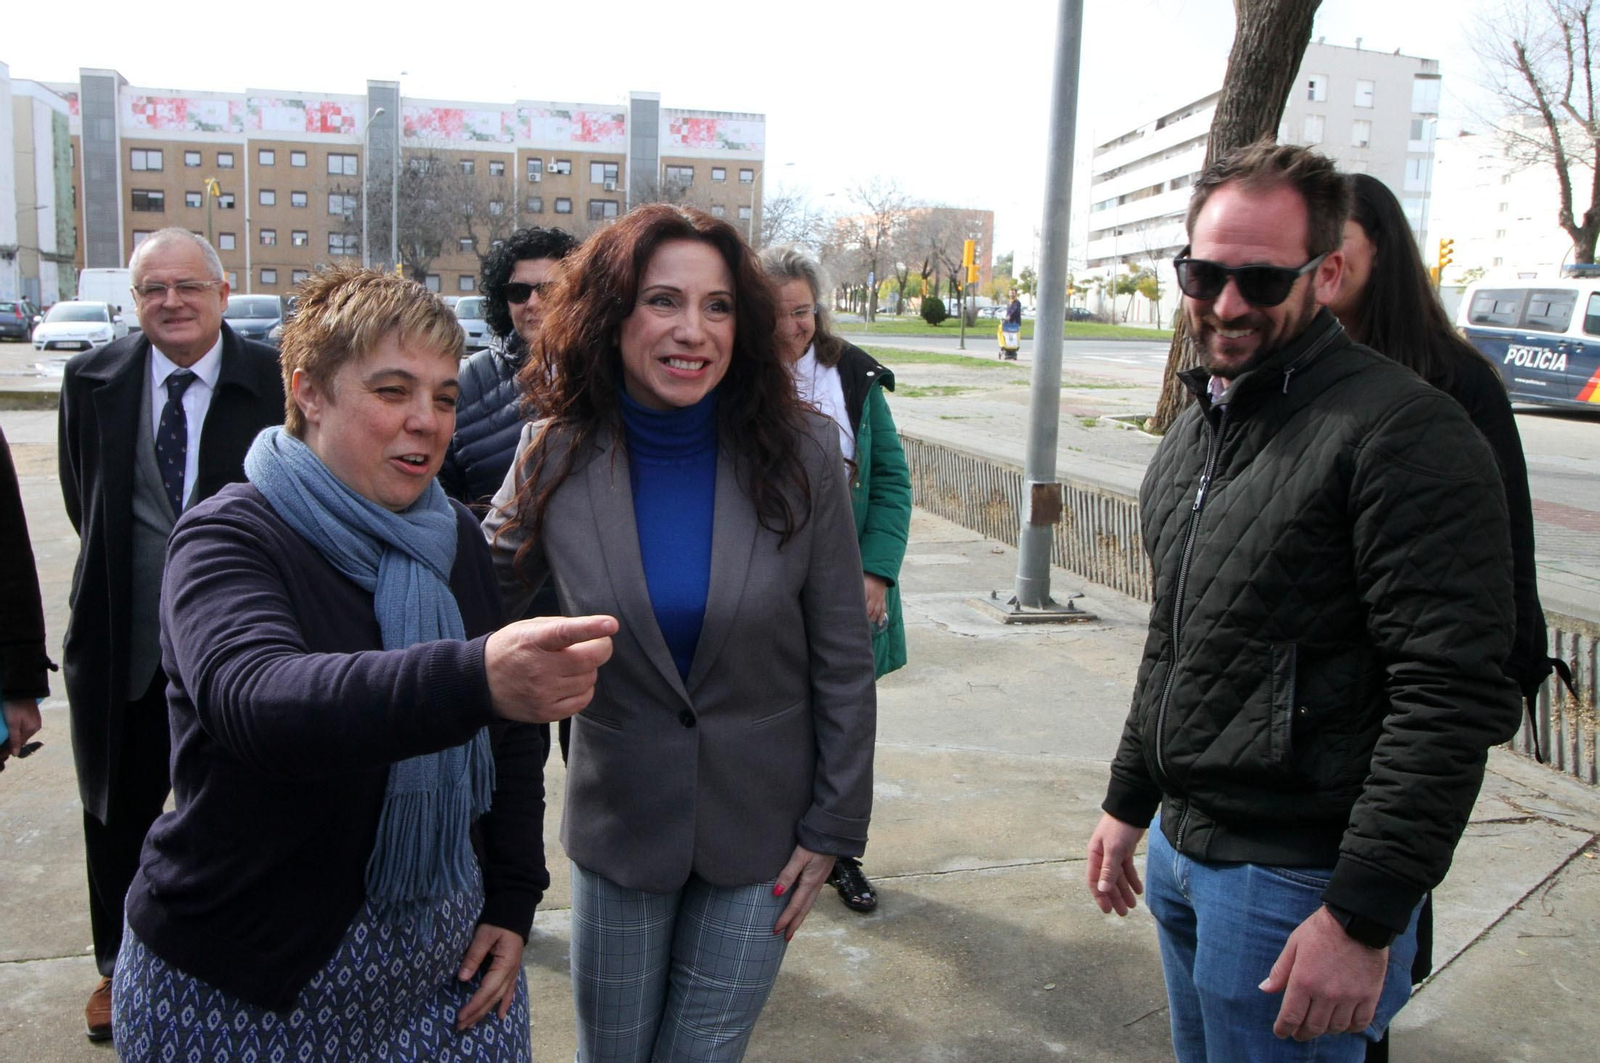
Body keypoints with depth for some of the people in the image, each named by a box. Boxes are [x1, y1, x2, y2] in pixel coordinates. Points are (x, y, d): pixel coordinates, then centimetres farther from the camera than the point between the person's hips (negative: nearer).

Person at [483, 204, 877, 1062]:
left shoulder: (801, 454, -13)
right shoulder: (556, 457, -10)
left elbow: (844, 661, -7)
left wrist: (833, 828, -4)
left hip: (761, 827, -1)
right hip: (619, 821, 1)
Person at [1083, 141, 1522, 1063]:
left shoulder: (1405, 431, -18)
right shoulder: (1195, 431, 10)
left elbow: (1452, 699, -22)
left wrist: (1363, 918, -22)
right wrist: (1131, 802, 20)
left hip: (1296, 881, -8)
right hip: (1180, 848, 8)